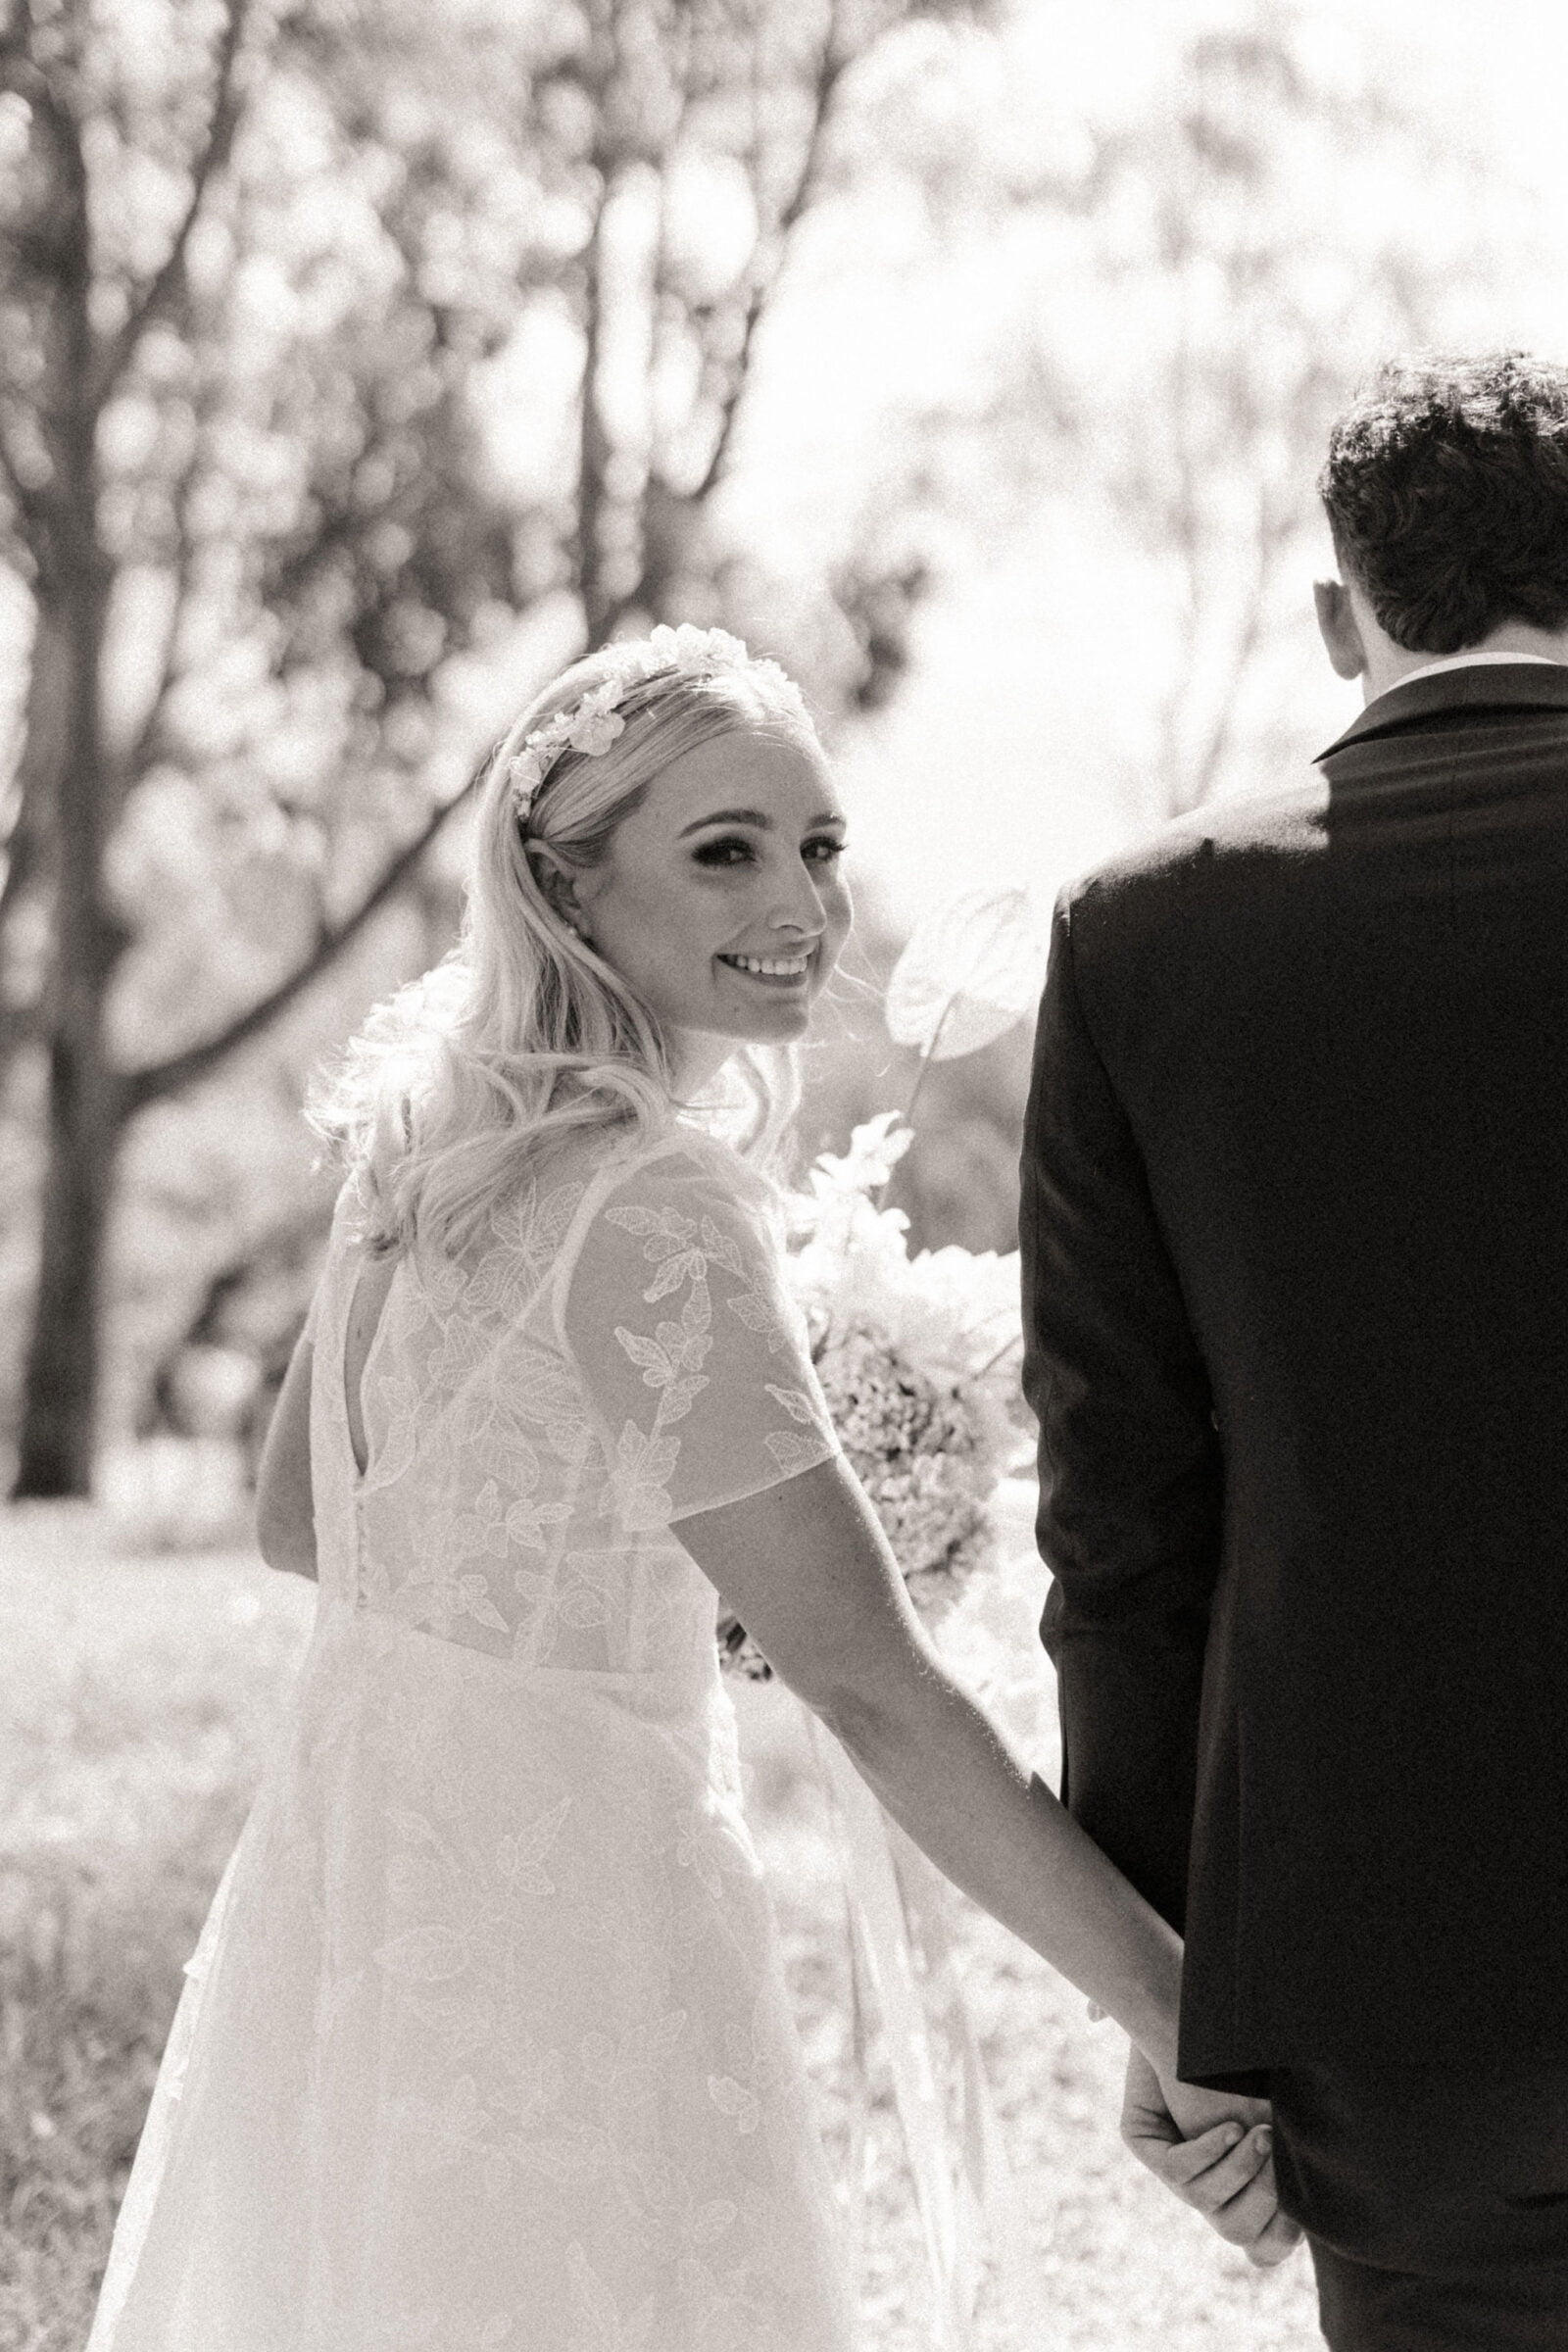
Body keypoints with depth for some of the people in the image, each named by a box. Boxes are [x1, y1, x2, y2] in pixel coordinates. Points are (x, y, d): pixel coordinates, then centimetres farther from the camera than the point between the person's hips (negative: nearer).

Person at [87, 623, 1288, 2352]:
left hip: (343, 1876, 9)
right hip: (550, 1929, -9)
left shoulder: (428, 1134, 4)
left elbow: (301, 1520, 16)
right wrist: (1183, 2024, -21)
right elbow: (875, 1691, -23)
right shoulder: (654, 1208, -22)